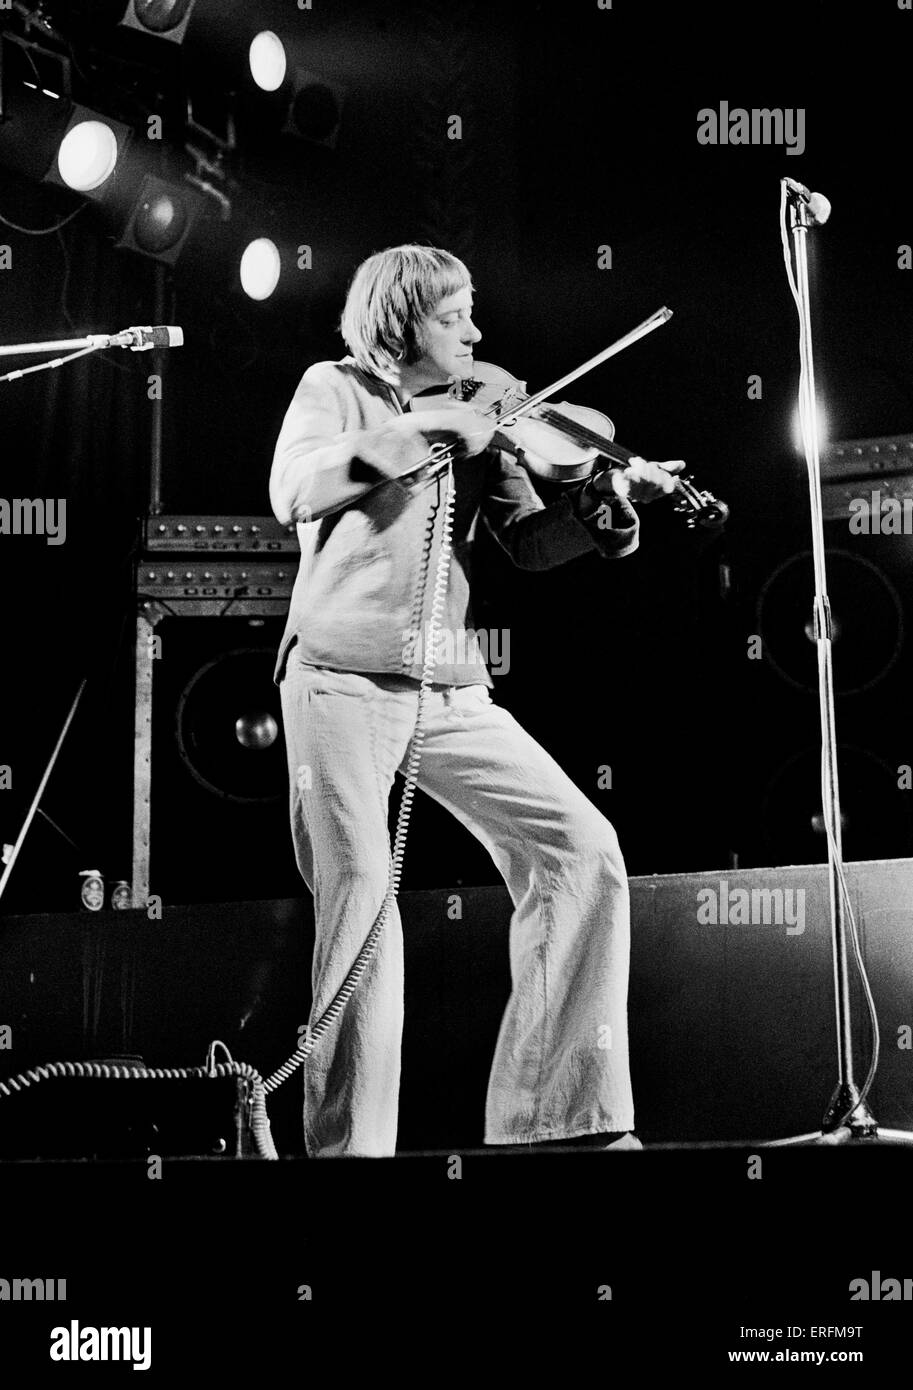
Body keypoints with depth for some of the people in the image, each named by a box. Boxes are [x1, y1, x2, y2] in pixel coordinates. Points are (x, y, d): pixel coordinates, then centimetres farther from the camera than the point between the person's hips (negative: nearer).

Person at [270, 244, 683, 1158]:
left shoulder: (474, 425, 21)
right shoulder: (336, 388, 7)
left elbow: (529, 544, 12)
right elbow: (293, 491, -13)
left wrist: (611, 498, -4)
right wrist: (420, 433, -17)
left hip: (451, 689, 5)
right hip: (345, 677, -5)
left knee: (583, 850, -5)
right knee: (361, 890, -13)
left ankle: (558, 1116, 0)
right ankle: (350, 1140, -2)